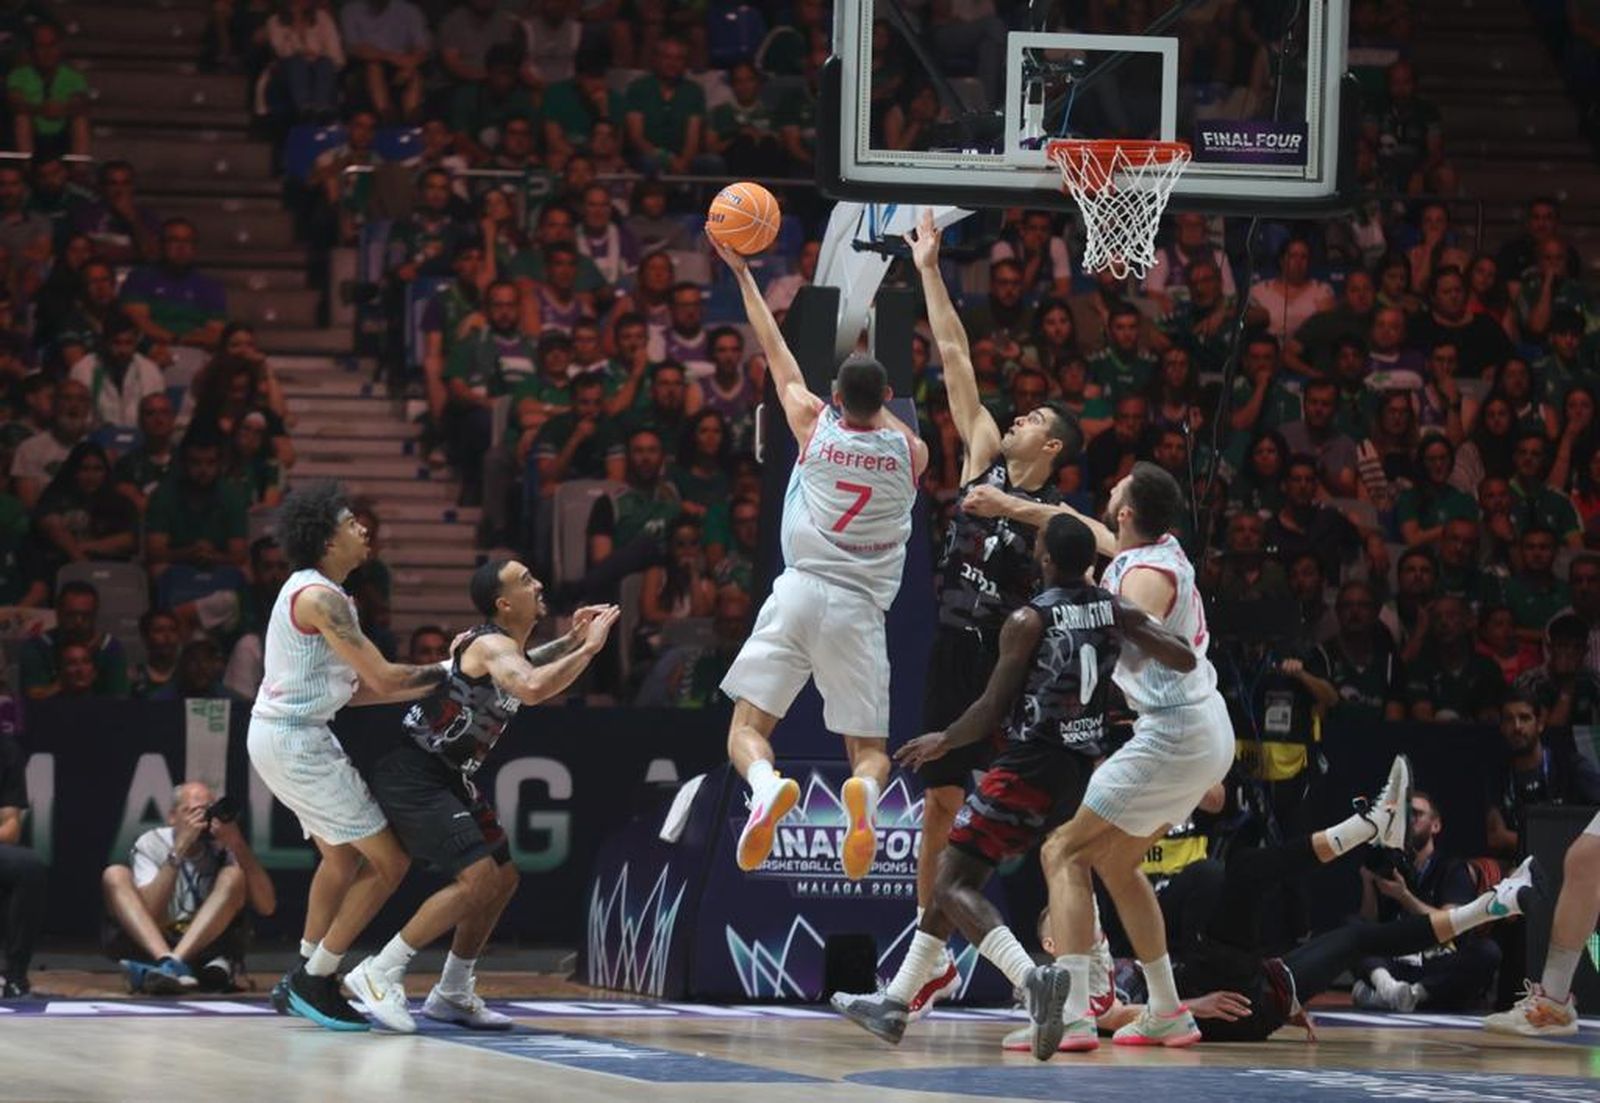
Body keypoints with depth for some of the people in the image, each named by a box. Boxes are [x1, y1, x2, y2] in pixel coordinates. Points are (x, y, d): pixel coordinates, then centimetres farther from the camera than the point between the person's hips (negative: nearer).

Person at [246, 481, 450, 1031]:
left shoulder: (309, 591, 14)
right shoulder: (322, 598, -18)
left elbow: (356, 688, 16)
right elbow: (383, 678, -20)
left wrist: (428, 686, 11)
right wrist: (450, 671, -6)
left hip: (280, 734, 11)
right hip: (296, 742, -11)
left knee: (343, 857, 24)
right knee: (388, 860, -5)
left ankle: (305, 980, 29)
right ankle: (315, 982, 0)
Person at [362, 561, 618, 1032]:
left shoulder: (508, 647, 10)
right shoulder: (491, 645, -20)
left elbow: (521, 669, 36)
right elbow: (532, 688, -41)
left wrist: (571, 640, 19)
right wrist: (588, 649, -30)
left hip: (447, 777, 10)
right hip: (412, 775, -10)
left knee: (504, 878, 14)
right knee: (478, 879, -19)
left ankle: (452, 994, 22)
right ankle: (379, 974, -13)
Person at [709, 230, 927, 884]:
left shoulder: (814, 425, 4)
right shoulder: (911, 452, 5)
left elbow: (777, 354, 18)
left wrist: (741, 274, 28)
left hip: (799, 591, -1)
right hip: (860, 609, 1)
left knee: (747, 730, 1)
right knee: (870, 751, 7)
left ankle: (767, 785, -34)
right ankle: (863, 792, -30)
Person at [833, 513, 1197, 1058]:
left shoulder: (1029, 621, -12)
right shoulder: (1115, 611, 4)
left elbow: (993, 708, -8)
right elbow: (1185, 660, -3)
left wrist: (943, 742, 8)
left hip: (1031, 764, -8)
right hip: (1082, 767, 8)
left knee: (955, 884, -6)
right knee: (954, 873, 19)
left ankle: (1032, 977, -31)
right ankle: (894, 1003, 24)